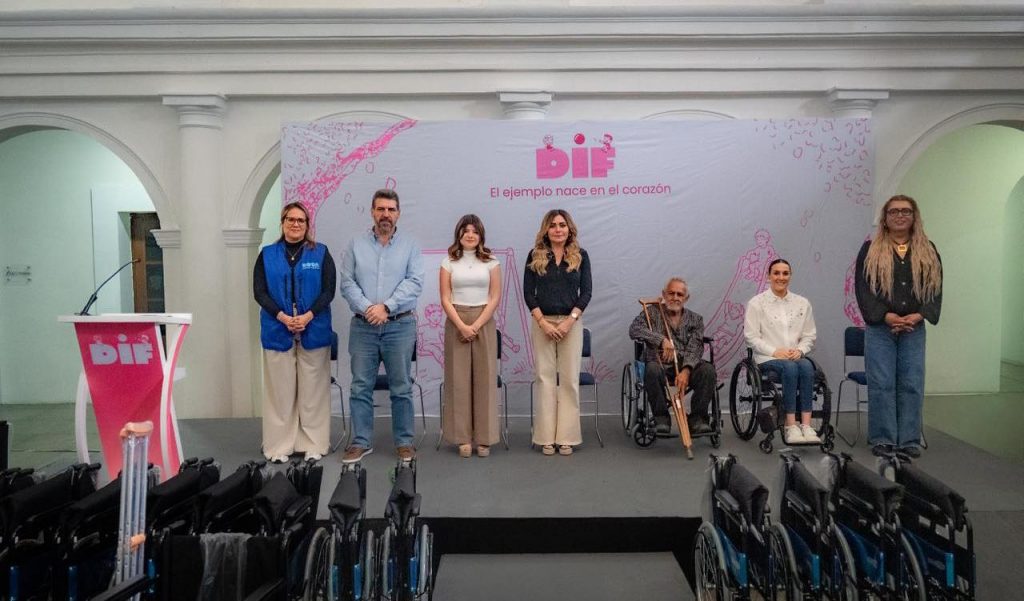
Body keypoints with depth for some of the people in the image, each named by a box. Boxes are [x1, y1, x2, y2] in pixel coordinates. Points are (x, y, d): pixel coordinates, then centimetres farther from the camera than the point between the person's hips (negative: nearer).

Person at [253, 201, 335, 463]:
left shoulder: (321, 253, 6)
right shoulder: (267, 254, 9)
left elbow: (328, 290, 0)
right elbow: (259, 292, 2)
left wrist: (308, 316, -14)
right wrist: (282, 317, -12)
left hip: (314, 331, -1)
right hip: (277, 331, 1)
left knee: (312, 391, 3)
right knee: (280, 391, 4)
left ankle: (313, 445, 12)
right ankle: (280, 446, 12)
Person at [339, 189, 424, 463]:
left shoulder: (410, 246, 4)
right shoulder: (356, 245, 8)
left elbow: (414, 283, -6)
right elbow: (347, 283, 1)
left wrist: (386, 306, -16)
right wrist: (367, 308, -14)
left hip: (400, 325, -1)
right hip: (363, 326, 1)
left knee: (401, 387, 5)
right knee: (360, 386, 5)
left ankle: (404, 442, 15)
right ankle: (361, 442, 16)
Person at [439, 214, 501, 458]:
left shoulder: (490, 262, 5)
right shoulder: (449, 262, 5)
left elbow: (495, 297, 0)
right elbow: (445, 299, 0)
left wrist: (476, 325, -10)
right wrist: (462, 326, -12)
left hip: (484, 322, 0)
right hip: (456, 323, 0)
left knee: (484, 379, 0)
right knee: (458, 379, 0)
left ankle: (484, 438, 7)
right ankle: (462, 438, 7)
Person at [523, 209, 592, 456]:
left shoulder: (580, 255, 5)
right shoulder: (535, 255, 4)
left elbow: (586, 292, 1)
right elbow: (528, 292, 1)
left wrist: (570, 320, -10)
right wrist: (543, 322, -9)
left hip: (571, 322, 0)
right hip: (542, 322, 0)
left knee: (570, 379, 1)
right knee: (545, 377, 0)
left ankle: (567, 437, 8)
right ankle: (546, 438, 7)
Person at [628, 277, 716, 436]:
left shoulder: (695, 319, 13)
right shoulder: (651, 314, 9)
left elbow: (694, 349, -2)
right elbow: (634, 330, -11)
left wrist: (686, 370, -23)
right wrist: (661, 340, -24)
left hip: (686, 365, 2)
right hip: (660, 364, -2)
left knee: (708, 370, -27)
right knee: (653, 369, -36)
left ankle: (697, 418, -14)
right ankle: (661, 418, -18)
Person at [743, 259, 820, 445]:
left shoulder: (802, 303, 14)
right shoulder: (756, 303, 3)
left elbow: (810, 334, 13)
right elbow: (751, 336, -3)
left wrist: (799, 350, -8)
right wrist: (775, 351, -14)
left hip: (796, 356, 3)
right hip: (767, 358, -3)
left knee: (806, 366, -32)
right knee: (790, 368, -35)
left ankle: (806, 425, -37)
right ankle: (791, 426, -34)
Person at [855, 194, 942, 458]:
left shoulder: (928, 251, 12)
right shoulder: (870, 249, 4)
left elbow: (935, 288, 7)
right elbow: (863, 288, -3)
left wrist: (919, 315, -10)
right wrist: (887, 316, -14)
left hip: (913, 328, 2)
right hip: (880, 327, -2)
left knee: (912, 384, 3)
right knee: (881, 384, -3)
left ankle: (909, 439, 11)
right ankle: (883, 439, 5)